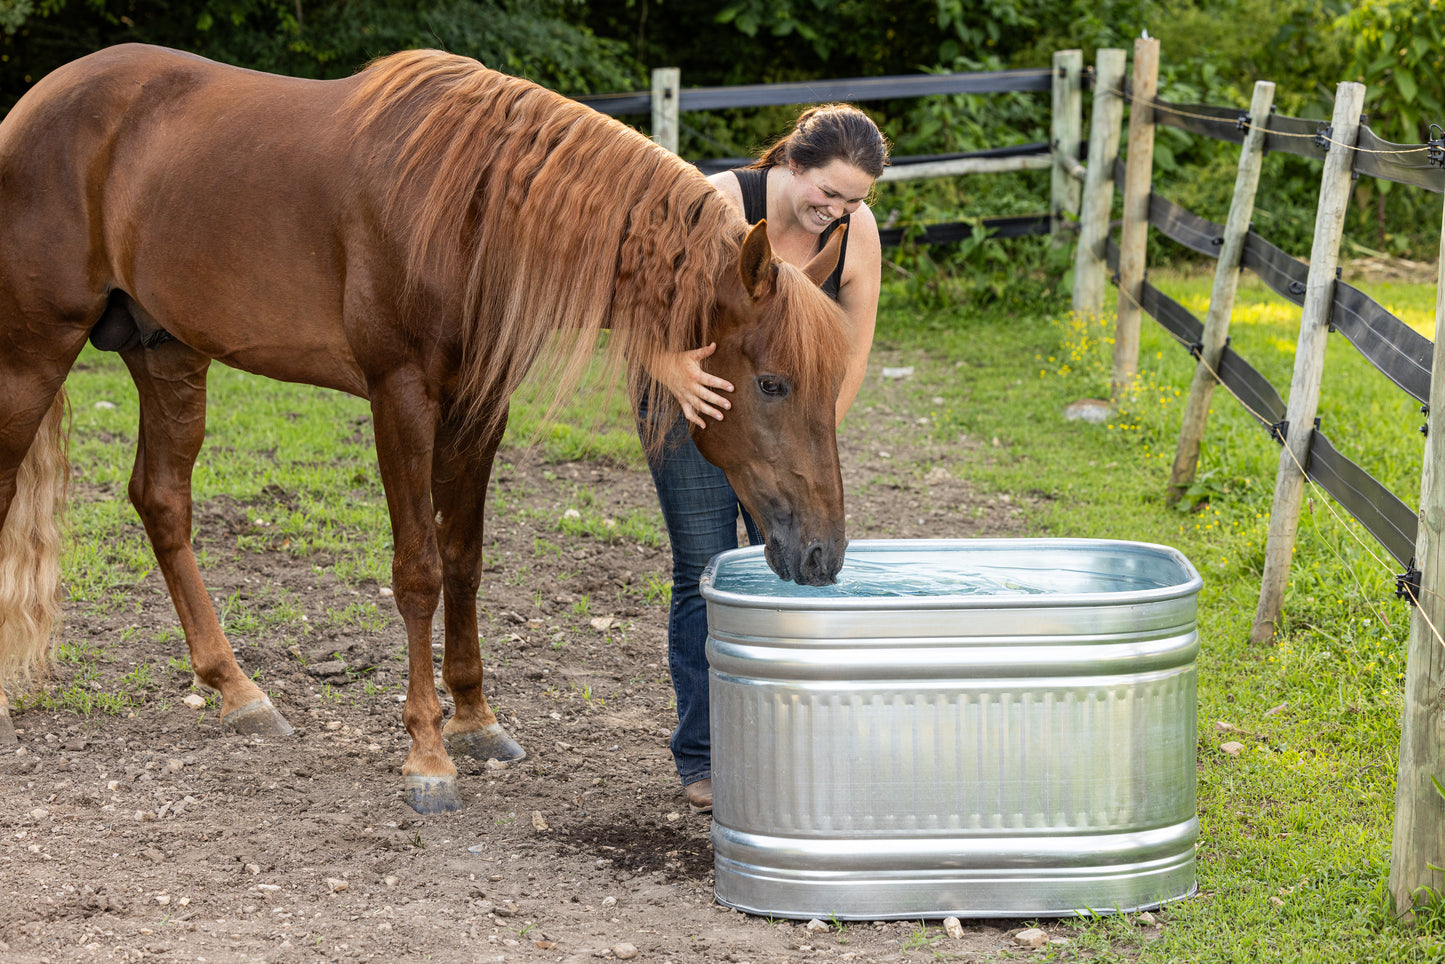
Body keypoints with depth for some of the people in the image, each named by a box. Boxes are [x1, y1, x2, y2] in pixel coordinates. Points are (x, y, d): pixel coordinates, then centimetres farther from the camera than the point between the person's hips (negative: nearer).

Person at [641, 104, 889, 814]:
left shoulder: (857, 232, -14)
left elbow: (851, 355, -5)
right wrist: (681, 381, -49)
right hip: (695, 397, -4)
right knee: (705, 575, -5)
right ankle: (702, 756, 4)